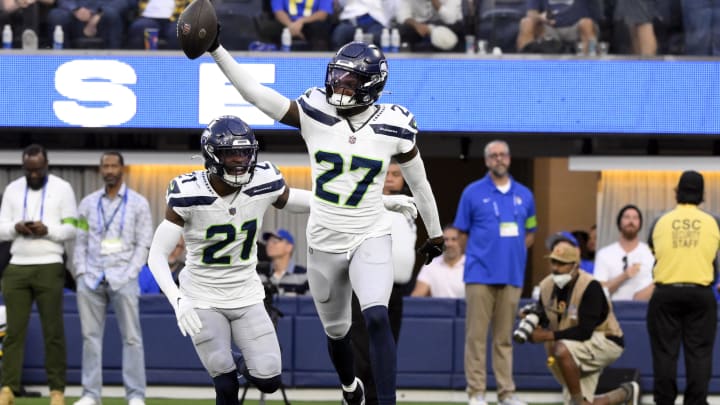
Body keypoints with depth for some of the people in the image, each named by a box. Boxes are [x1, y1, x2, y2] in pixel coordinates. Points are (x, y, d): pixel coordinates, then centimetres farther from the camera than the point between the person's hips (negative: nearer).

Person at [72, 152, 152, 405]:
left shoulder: (138, 203, 6)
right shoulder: (88, 203, 13)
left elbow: (143, 244, 2)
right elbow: (80, 241, 13)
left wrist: (130, 274, -8)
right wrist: (80, 272, 1)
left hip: (123, 278, -3)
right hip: (91, 279, 3)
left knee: (131, 337, -5)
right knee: (91, 336, 1)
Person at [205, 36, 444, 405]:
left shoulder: (392, 126, -9)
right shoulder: (315, 113, -8)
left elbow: (419, 182, 5)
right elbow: (255, 94, -13)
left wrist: (435, 233, 16)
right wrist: (216, 49, -21)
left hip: (370, 240, -2)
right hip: (324, 242, 2)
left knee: (377, 318, -26)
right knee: (336, 331, 18)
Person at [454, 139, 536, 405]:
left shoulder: (524, 195, 11)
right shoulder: (473, 193, 2)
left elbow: (530, 233, 20)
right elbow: (462, 233, 7)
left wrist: (514, 253, 7)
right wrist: (480, 255, 2)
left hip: (512, 275, 3)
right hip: (480, 274, -3)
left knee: (504, 337, 6)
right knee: (476, 335, -5)